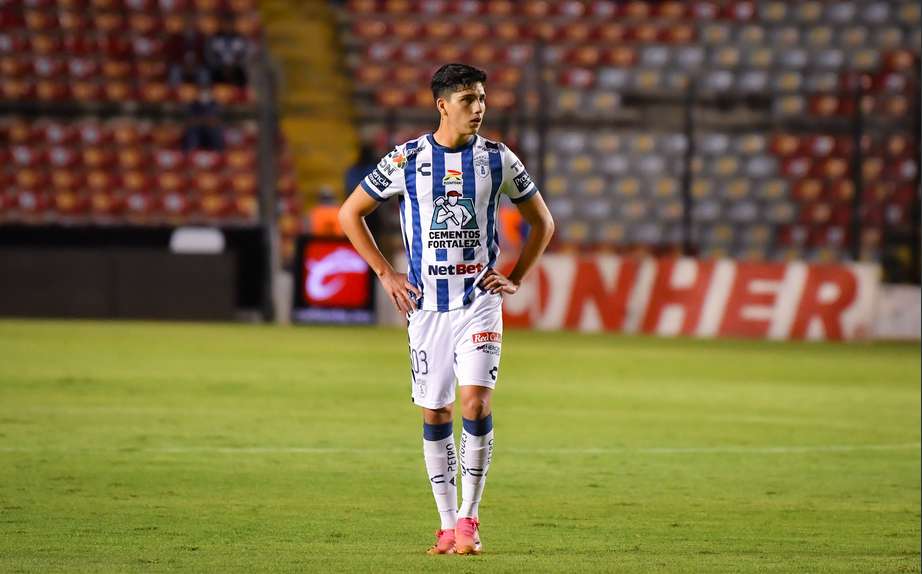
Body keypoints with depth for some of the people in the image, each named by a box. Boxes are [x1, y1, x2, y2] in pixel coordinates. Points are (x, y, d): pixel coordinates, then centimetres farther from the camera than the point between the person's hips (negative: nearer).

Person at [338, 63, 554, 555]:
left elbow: (542, 222, 15)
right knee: (435, 415, 3)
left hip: (479, 299, -1)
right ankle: (447, 526, 13)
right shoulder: (406, 160, -1)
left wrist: (514, 278, 4)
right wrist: (385, 274, 4)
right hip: (426, 304, 1)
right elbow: (350, 213, 9)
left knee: (476, 401, -16)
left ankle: (469, 519, -6)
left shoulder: (498, 159, 2)